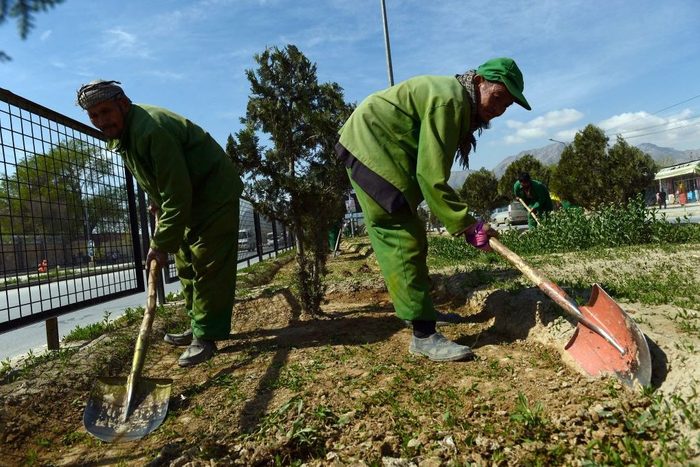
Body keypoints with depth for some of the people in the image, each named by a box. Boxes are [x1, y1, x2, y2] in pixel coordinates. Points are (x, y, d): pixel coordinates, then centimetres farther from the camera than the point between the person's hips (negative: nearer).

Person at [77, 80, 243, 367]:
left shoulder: (152, 129, -29)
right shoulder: (120, 131, 4)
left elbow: (177, 193, -31)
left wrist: (161, 244, -28)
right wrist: (156, 199, 16)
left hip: (215, 193, -10)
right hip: (188, 198, 10)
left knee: (209, 266, -12)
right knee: (187, 265, 12)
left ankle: (206, 336, -6)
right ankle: (198, 327, 23)